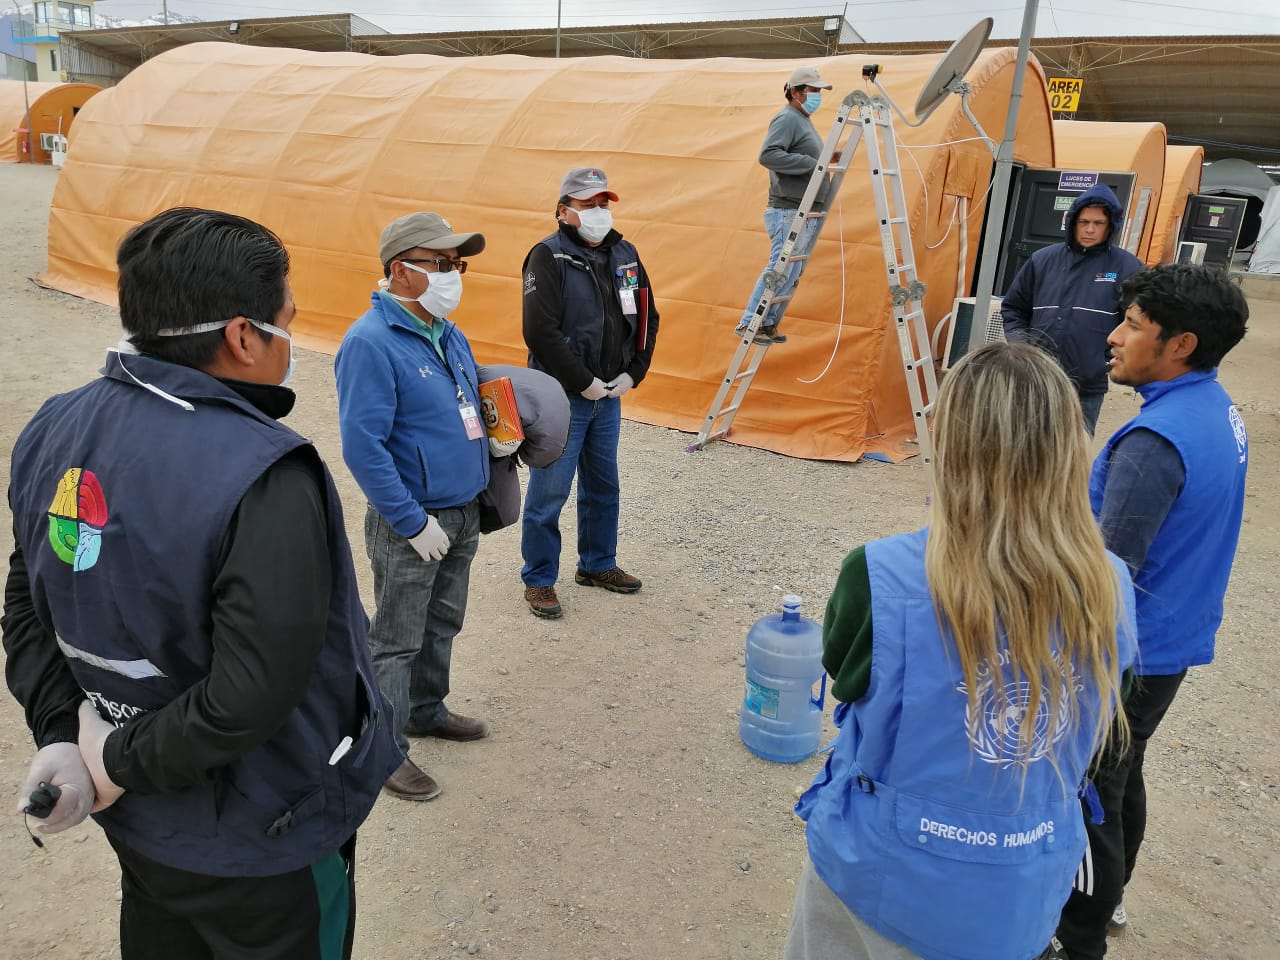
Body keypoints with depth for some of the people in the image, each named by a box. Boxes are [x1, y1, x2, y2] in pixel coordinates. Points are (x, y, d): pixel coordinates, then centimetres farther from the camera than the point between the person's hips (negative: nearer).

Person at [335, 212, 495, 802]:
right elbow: (363, 448, -22)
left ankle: (426, 711, 41)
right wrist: (414, 523, -21)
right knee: (397, 642, 6)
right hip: (409, 523, -8)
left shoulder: (447, 333, 7)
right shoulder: (371, 342, -20)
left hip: (463, 515, 8)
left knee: (442, 625, 22)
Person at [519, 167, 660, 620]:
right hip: (562, 396, -7)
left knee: (603, 485, 18)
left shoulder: (623, 254, 7)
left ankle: (597, 564, 36)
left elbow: (646, 318, 14)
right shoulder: (549, 256, -13)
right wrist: (583, 382, -17)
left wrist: (632, 374, 3)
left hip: (610, 395, 7)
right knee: (549, 491, 1)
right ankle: (538, 580, 17)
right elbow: (541, 332, -21)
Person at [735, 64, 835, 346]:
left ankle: (768, 324, 14)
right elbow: (768, 155, -24)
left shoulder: (803, 120, 22)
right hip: (788, 212, -10)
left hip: (806, 214, 10)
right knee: (780, 269, -13)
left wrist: (826, 158, 13)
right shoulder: (787, 119, -10)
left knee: (792, 274, 9)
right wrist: (811, 164, -23)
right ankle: (748, 324, -9)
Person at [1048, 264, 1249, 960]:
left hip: (1127, 655, -9)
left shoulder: (1154, 441, -29)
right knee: (1121, 779, 26)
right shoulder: (1219, 411, 2)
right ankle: (1105, 898, 47)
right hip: (1176, 642, 9)